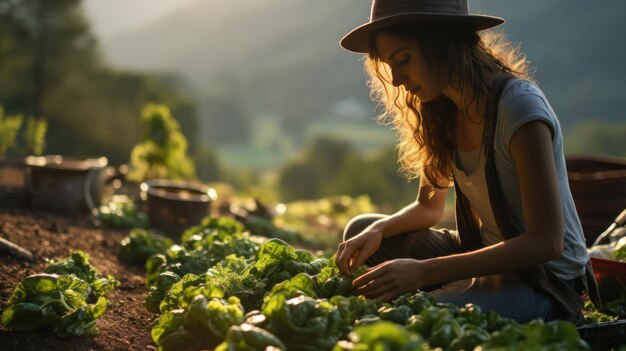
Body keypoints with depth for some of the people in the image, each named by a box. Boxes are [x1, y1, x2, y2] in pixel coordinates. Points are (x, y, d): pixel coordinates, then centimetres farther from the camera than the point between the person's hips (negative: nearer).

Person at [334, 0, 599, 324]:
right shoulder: (444, 113, 1)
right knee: (360, 229, 5)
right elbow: (429, 207, 13)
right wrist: (379, 230, -10)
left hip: (546, 280, -8)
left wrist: (424, 271, -33)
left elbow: (545, 243, -27)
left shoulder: (519, 106, -24)